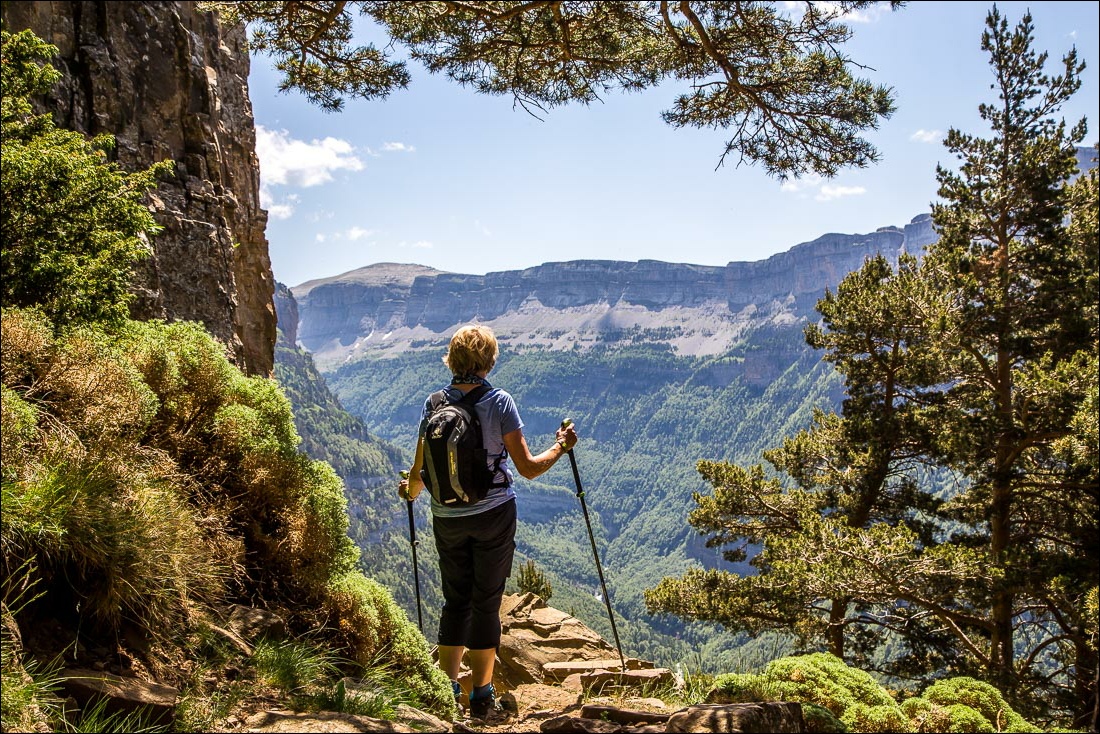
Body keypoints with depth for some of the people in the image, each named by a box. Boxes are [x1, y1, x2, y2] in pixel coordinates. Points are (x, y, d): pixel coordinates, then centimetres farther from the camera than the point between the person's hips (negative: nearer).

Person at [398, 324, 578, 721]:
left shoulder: (433, 404, -3)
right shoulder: (499, 402, -11)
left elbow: (420, 473, 2)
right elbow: (528, 467, -10)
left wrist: (410, 490, 24)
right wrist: (561, 447, 7)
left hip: (447, 518, 3)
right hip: (494, 515, -3)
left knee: (455, 600, 16)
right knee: (486, 602, 7)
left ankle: (446, 690, 20)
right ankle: (482, 698, 13)